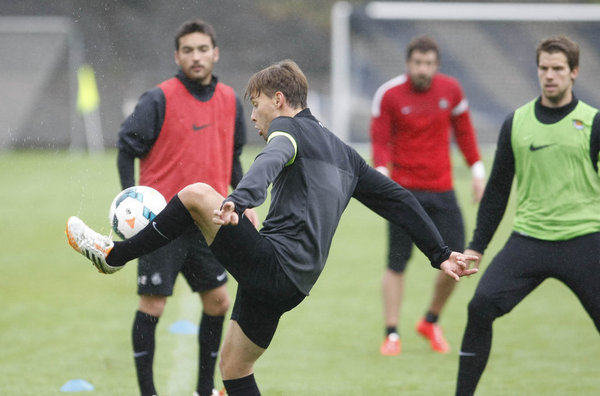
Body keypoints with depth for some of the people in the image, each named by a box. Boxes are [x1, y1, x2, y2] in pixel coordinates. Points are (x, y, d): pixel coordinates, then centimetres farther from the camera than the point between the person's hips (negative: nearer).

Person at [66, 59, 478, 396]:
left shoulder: (290, 127, -1)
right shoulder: (343, 153, 26)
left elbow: (270, 163, -25)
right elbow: (398, 199, 27)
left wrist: (238, 201, -45)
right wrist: (441, 254, 29)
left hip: (271, 263, -9)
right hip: (295, 283, 9)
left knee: (197, 194, -12)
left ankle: (113, 255, -5)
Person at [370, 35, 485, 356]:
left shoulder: (450, 90, 2)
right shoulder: (389, 95, -6)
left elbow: (464, 131, 14)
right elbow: (380, 140, -3)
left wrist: (477, 170, 9)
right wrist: (381, 170, -21)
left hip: (441, 190, 3)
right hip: (404, 190, -3)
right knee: (396, 264, -4)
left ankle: (431, 323, 21)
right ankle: (392, 335, 6)